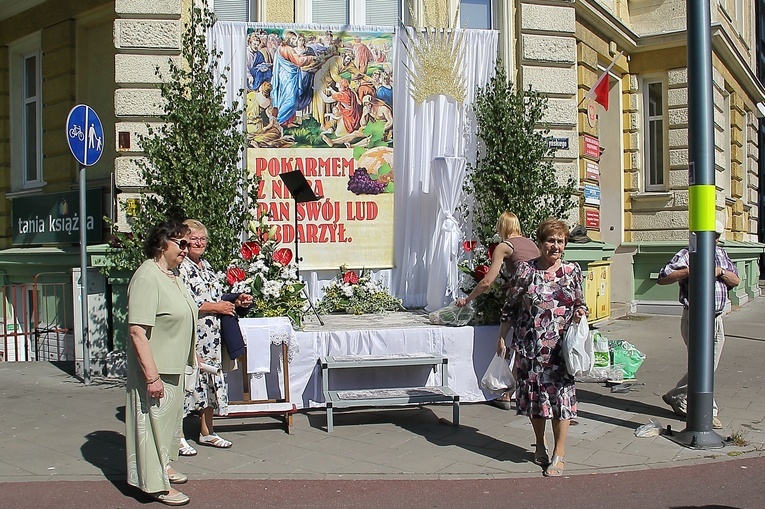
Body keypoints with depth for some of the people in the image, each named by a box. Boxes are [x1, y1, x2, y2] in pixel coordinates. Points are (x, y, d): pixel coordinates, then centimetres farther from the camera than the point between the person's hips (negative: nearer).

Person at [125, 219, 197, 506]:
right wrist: (152, 376, -27)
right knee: (154, 420, 2)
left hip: (174, 367, 10)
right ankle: (157, 485, 13)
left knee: (170, 416, 21)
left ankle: (163, 466, 38)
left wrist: (190, 356, 26)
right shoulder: (147, 278, -21)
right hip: (155, 368, -10)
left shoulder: (172, 275, 10)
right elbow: (137, 331, -27)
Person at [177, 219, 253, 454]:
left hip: (211, 337, 8)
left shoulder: (206, 266, 16)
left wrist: (236, 302, 7)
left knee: (211, 381, 12)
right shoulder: (180, 268, -10)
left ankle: (207, 432, 23)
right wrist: (216, 307, -15)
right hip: (190, 336, -8)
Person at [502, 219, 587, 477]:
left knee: (560, 394, -2)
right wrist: (502, 337, 5)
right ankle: (540, 444, 30)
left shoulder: (573, 270, 4)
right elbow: (510, 306, 5)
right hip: (530, 346, 0)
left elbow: (580, 303, 14)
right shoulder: (525, 269, -1)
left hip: (560, 346, 0)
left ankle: (559, 453, 10)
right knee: (534, 393, 10)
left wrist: (580, 312, -9)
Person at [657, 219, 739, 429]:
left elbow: (736, 281, 12)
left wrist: (721, 271, -7)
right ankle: (709, 413, 5)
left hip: (717, 319, 7)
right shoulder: (687, 255, -6)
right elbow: (662, 278, -12)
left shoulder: (721, 254, 14)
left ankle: (676, 397, 27)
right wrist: (688, 271, -22)